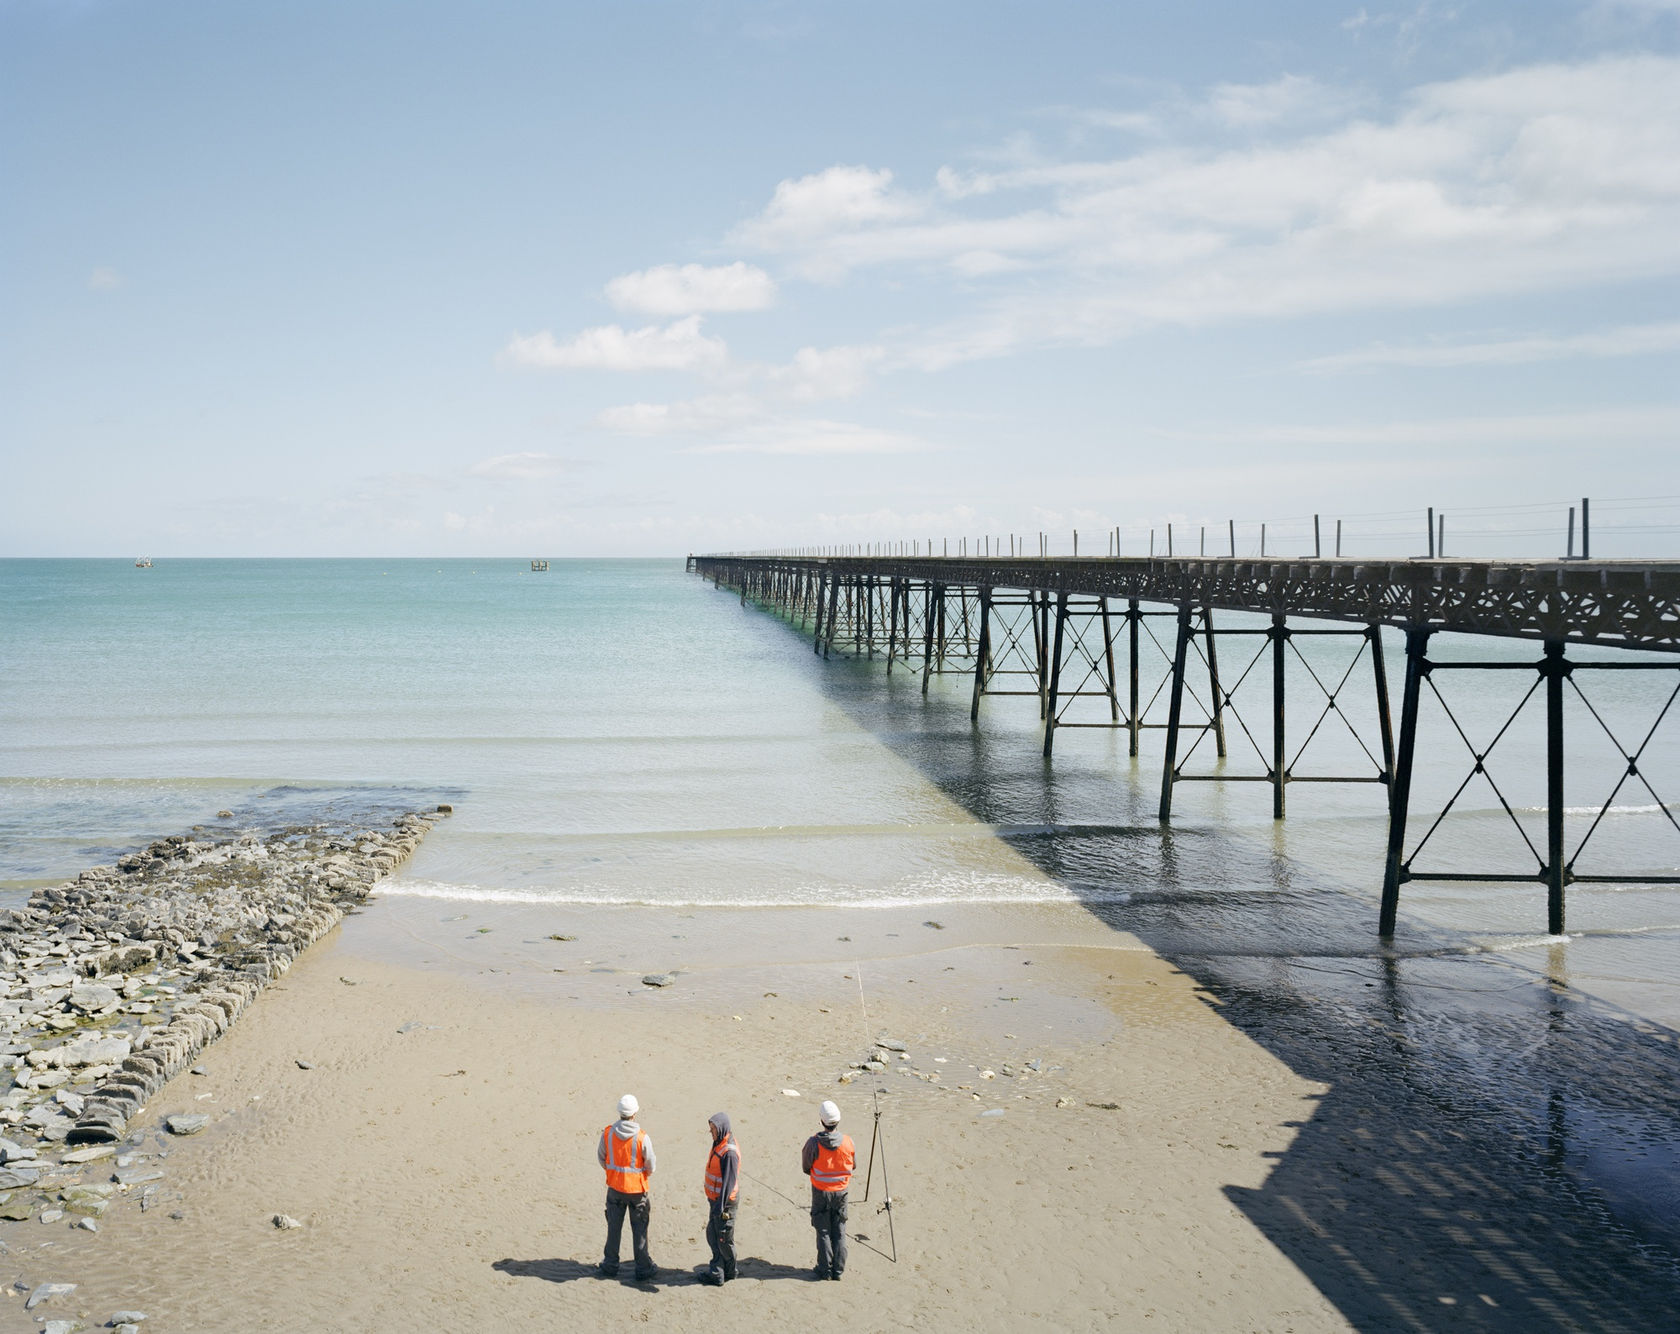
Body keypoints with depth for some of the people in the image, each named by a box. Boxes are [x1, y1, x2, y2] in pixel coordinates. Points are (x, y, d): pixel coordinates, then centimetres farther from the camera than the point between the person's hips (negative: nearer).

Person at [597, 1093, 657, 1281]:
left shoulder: (607, 1133, -12)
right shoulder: (642, 1137, -21)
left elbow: (601, 1158, 0)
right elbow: (651, 1164, -11)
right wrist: (646, 1177, 11)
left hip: (614, 1187, 3)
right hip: (637, 1188, -3)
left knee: (614, 1227, 17)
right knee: (639, 1230, 11)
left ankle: (610, 1266, 27)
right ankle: (643, 1269, 19)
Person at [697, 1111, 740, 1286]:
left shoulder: (729, 1152, -24)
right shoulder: (718, 1144, 6)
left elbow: (729, 1180, -24)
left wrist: (721, 1204, -24)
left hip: (725, 1201, -9)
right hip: (715, 1198, 9)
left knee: (724, 1239, 5)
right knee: (712, 1235, 15)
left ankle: (728, 1272, 20)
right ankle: (716, 1272, 23)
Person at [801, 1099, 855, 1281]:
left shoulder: (813, 1143, -20)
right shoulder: (848, 1142, -14)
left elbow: (805, 1168, -7)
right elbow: (853, 1165, 2)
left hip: (821, 1192, -2)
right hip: (841, 1191, 2)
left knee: (823, 1231, 10)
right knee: (839, 1232, 13)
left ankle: (825, 1270, 14)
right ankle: (838, 1270, 17)